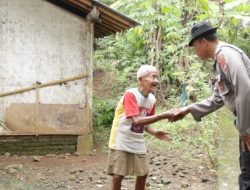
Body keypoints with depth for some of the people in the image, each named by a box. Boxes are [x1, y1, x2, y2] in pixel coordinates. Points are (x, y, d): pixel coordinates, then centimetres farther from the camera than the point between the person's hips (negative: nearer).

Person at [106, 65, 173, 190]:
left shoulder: (152, 99, 1)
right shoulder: (130, 94, -21)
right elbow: (136, 121, -33)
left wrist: (154, 133, -9)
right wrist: (163, 115, -36)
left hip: (138, 143, 7)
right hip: (121, 142, -7)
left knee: (143, 174, 9)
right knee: (118, 176, -4)